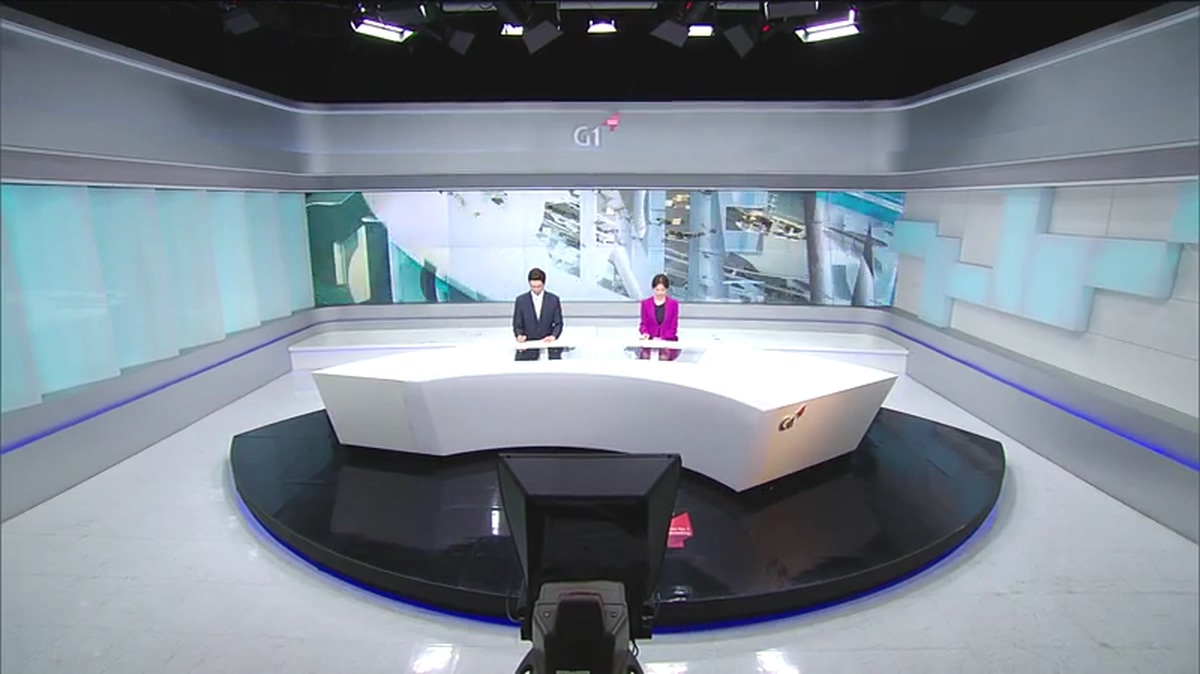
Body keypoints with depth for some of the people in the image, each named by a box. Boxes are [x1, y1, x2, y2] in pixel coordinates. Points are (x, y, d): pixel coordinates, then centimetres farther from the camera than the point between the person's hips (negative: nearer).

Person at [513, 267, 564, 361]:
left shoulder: (554, 299, 3)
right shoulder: (521, 300, 3)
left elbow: (558, 323, 7)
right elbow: (517, 325, 6)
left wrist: (553, 336, -13)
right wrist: (519, 335, -16)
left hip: (548, 342, 0)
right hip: (528, 344, 0)